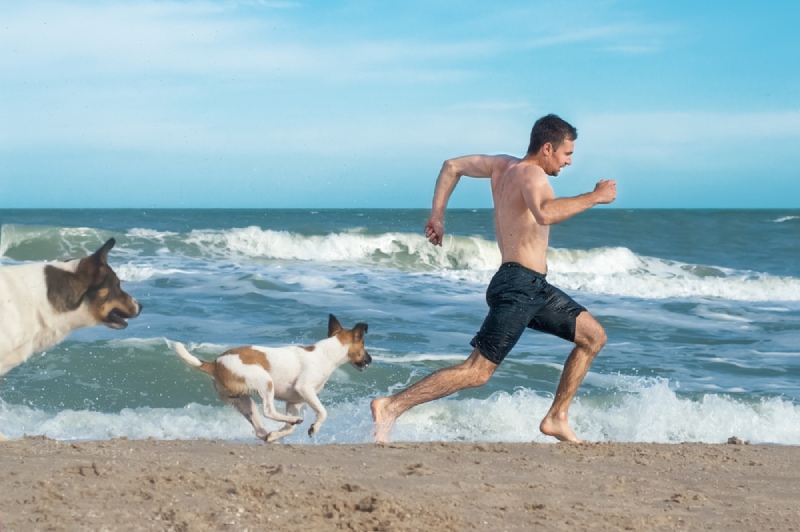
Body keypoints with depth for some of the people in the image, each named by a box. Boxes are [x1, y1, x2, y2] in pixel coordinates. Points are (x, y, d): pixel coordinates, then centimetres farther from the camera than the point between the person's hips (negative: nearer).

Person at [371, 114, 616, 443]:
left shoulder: (503, 165, 13)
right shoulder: (531, 173, -13)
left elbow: (452, 166, 22)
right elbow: (545, 213, -35)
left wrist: (437, 215, 23)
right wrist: (594, 197, -24)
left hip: (535, 290, 10)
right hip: (519, 285, -10)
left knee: (593, 337, 16)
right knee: (477, 372, -12)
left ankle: (556, 418, 16)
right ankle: (391, 407, -11)